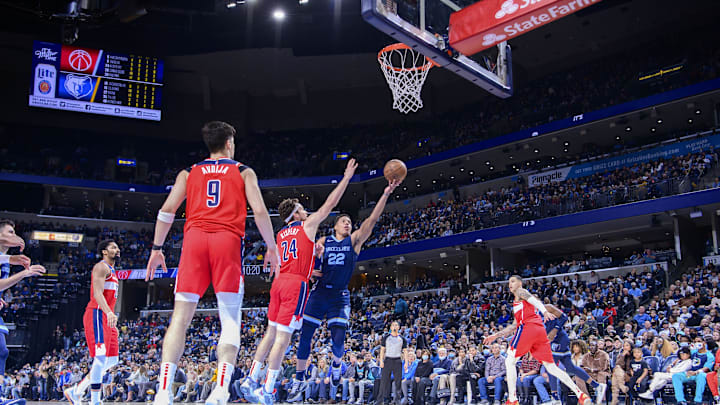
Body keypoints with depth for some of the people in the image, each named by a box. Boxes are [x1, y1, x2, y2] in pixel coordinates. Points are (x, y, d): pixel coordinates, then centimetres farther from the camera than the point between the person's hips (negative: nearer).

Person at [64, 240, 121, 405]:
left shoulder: (112, 271, 25)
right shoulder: (101, 267, -6)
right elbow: (97, 293, -20)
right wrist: (109, 312, -35)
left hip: (106, 317, 10)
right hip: (97, 315, -10)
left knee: (112, 360, 7)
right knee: (101, 358, -13)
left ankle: (75, 391, 15)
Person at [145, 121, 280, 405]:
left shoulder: (189, 173, 21)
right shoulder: (244, 172, 16)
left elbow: (167, 210, 10)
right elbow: (260, 211, 3)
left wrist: (157, 248, 15)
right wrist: (271, 247, 11)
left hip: (194, 238, 2)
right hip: (228, 241, -2)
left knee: (180, 317, 1)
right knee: (230, 318, 1)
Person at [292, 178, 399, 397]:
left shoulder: (355, 240, 4)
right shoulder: (323, 241, 7)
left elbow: (373, 219, -8)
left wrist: (386, 194, -18)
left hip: (339, 297, -1)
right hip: (319, 293, 1)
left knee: (338, 338, -9)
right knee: (305, 335, -1)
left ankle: (336, 365, 25)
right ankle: (299, 378, 14)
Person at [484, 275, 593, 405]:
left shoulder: (520, 291, 14)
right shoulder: (517, 303, 38)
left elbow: (532, 299, -8)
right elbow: (514, 326, 40)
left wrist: (545, 311, -28)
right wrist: (496, 335, 40)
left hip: (527, 327, -8)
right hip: (540, 330, 8)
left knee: (509, 361, -3)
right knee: (551, 367, 4)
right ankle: (580, 394, -6)